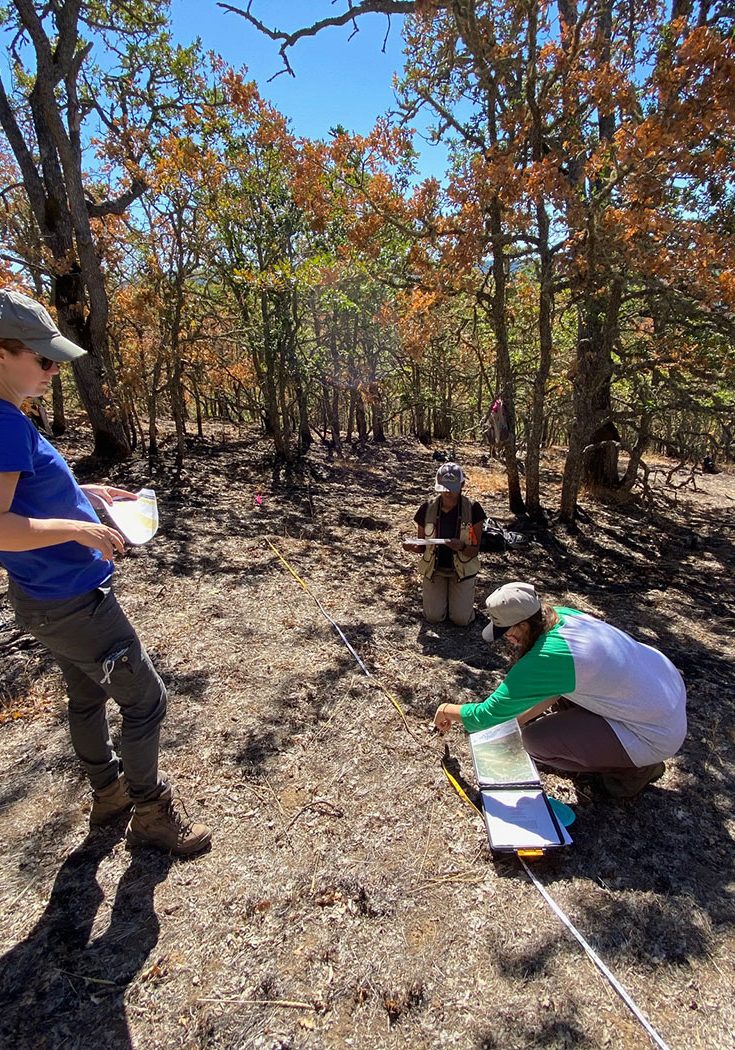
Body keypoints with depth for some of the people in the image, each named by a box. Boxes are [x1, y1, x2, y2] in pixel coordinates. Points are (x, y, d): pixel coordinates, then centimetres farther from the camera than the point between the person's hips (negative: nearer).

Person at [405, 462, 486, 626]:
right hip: (434, 568, 1)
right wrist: (413, 547, -25)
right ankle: (442, 593, 24)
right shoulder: (427, 509, -10)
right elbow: (422, 546, -1)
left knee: (461, 620, -10)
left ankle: (453, 593, 23)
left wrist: (461, 546, -34)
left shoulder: (473, 510, -14)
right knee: (434, 617, -10)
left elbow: (475, 550, -11)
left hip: (462, 569, -1)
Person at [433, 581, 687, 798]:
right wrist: (516, 720, 9)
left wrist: (448, 710, -1)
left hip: (657, 734, -8)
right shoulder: (564, 615, -7)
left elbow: (487, 715, -19)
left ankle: (635, 768, 6)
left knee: (534, 739, -11)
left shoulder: (543, 660, -30)